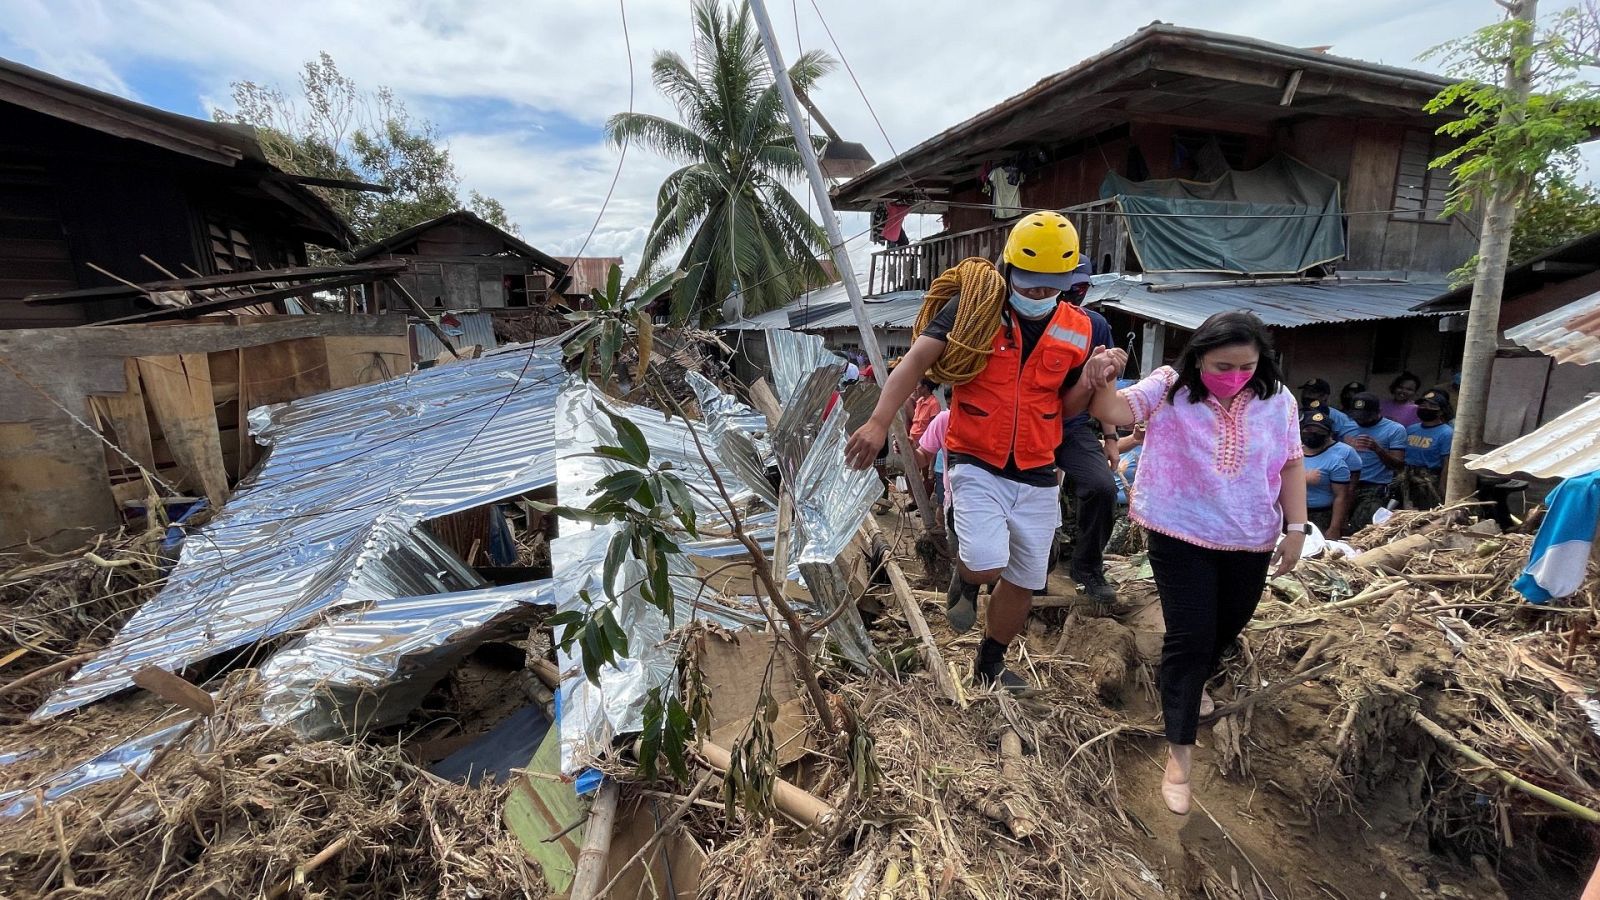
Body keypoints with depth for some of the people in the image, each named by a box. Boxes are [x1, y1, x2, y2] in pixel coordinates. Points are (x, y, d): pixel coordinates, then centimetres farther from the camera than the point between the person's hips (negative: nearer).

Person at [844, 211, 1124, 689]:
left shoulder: (1076, 330, 3)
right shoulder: (974, 306, -10)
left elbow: (1066, 409, 10)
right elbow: (915, 362, -16)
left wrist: (1092, 380, -11)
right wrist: (879, 422, -27)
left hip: (1036, 475, 4)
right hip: (977, 466, -4)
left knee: (1024, 582, 13)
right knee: (987, 566, -22)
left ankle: (990, 663, 40)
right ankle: (966, 577, 19)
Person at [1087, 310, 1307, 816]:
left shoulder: (1277, 399, -2)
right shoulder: (1169, 389, -12)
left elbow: (1291, 464, 4)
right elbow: (1113, 412, -26)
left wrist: (1296, 528, 0)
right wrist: (1102, 379, -47)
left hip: (1250, 541, 5)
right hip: (1182, 537, -4)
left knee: (1228, 627, 22)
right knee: (1189, 637, -5)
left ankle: (1193, 684, 54)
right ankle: (1179, 755, 7)